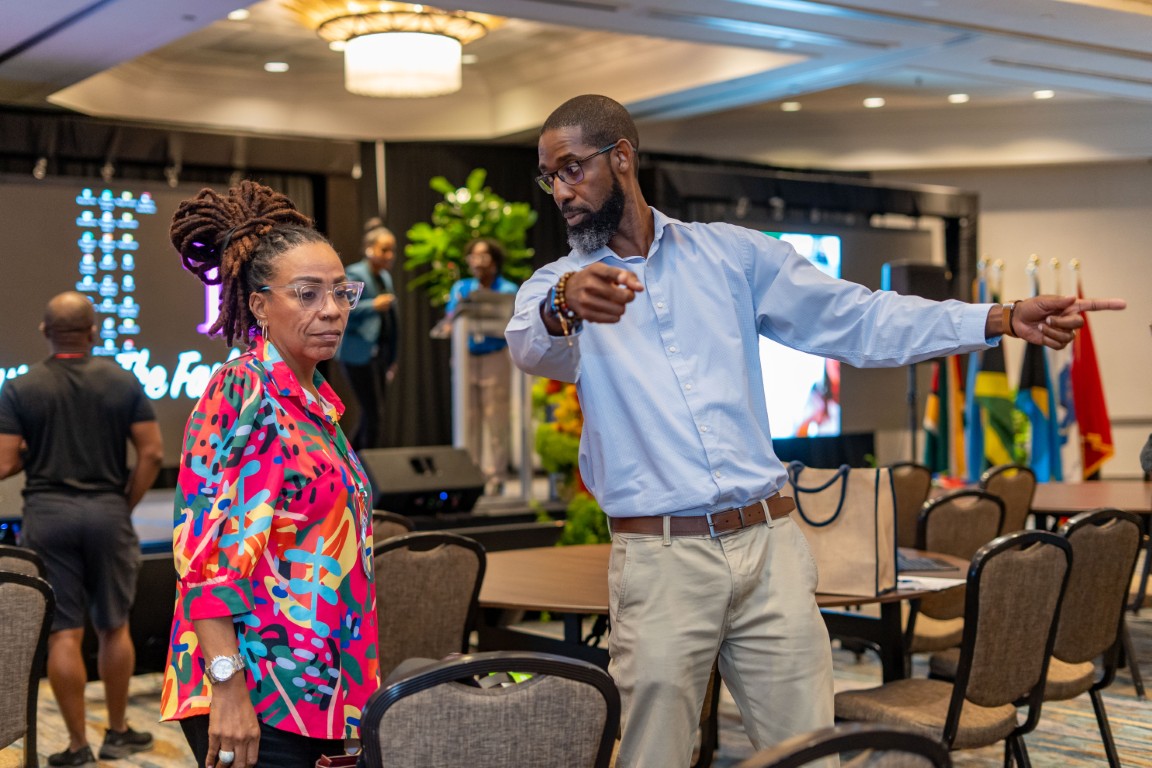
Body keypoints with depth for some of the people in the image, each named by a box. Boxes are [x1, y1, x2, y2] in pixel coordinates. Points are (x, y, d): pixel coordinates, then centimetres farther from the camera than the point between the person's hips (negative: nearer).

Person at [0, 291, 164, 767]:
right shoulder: (123, 382, 0)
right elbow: (152, 454, -4)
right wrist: (126, 506, 6)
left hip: (46, 514, -1)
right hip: (106, 513, 1)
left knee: (63, 633, 3)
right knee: (113, 627, 13)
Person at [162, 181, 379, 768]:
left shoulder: (314, 401, 13)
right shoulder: (242, 391, -12)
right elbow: (208, 550, -18)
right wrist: (228, 687, -23)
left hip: (318, 693, 8)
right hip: (255, 699, -8)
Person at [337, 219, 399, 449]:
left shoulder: (385, 277, 17)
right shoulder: (354, 274, -8)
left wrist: (391, 359, 22)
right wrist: (373, 305, -23)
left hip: (380, 353, 8)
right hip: (359, 353, -8)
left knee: (371, 415, 10)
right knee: (374, 414, -8)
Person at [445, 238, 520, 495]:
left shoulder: (508, 290, 0)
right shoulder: (461, 288, 10)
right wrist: (461, 308, -16)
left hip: (495, 358, -3)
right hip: (466, 358, 3)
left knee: (496, 420, -3)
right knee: (468, 420, 3)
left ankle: (494, 477, 1)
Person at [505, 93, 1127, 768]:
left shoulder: (731, 253, 11)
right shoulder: (558, 284, 6)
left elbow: (857, 320, 9)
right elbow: (532, 348, -17)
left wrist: (1002, 319, -1)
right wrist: (563, 307, -42)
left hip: (769, 544, 2)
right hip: (660, 561, -1)